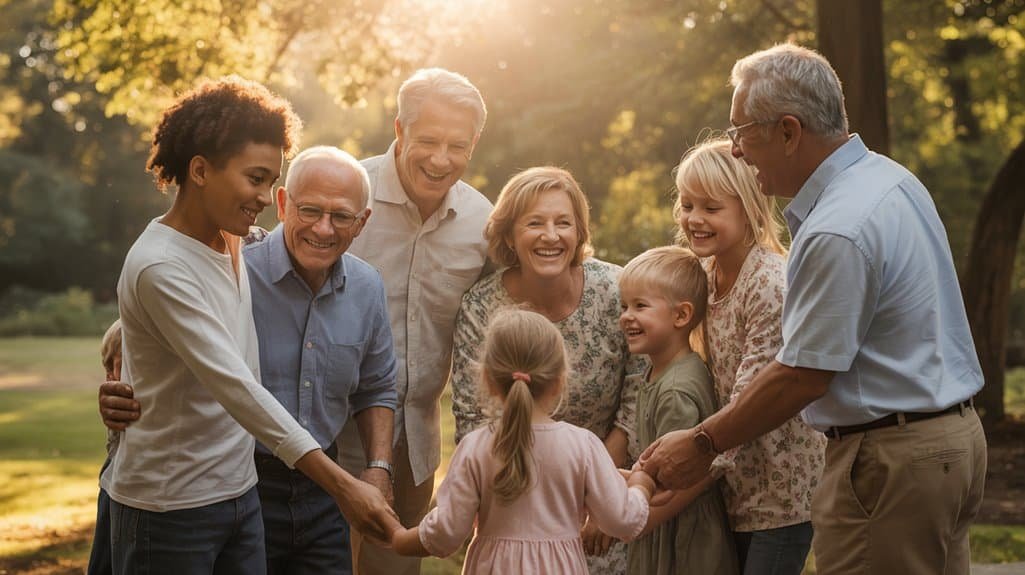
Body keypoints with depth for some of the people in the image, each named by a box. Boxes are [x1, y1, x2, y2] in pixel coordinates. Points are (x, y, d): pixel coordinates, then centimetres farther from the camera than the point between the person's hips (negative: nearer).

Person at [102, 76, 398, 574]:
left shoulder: (233, 241, 5)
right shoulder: (160, 268, -21)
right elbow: (235, 387, -28)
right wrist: (341, 485, -32)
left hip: (239, 493, 8)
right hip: (168, 509, -7)